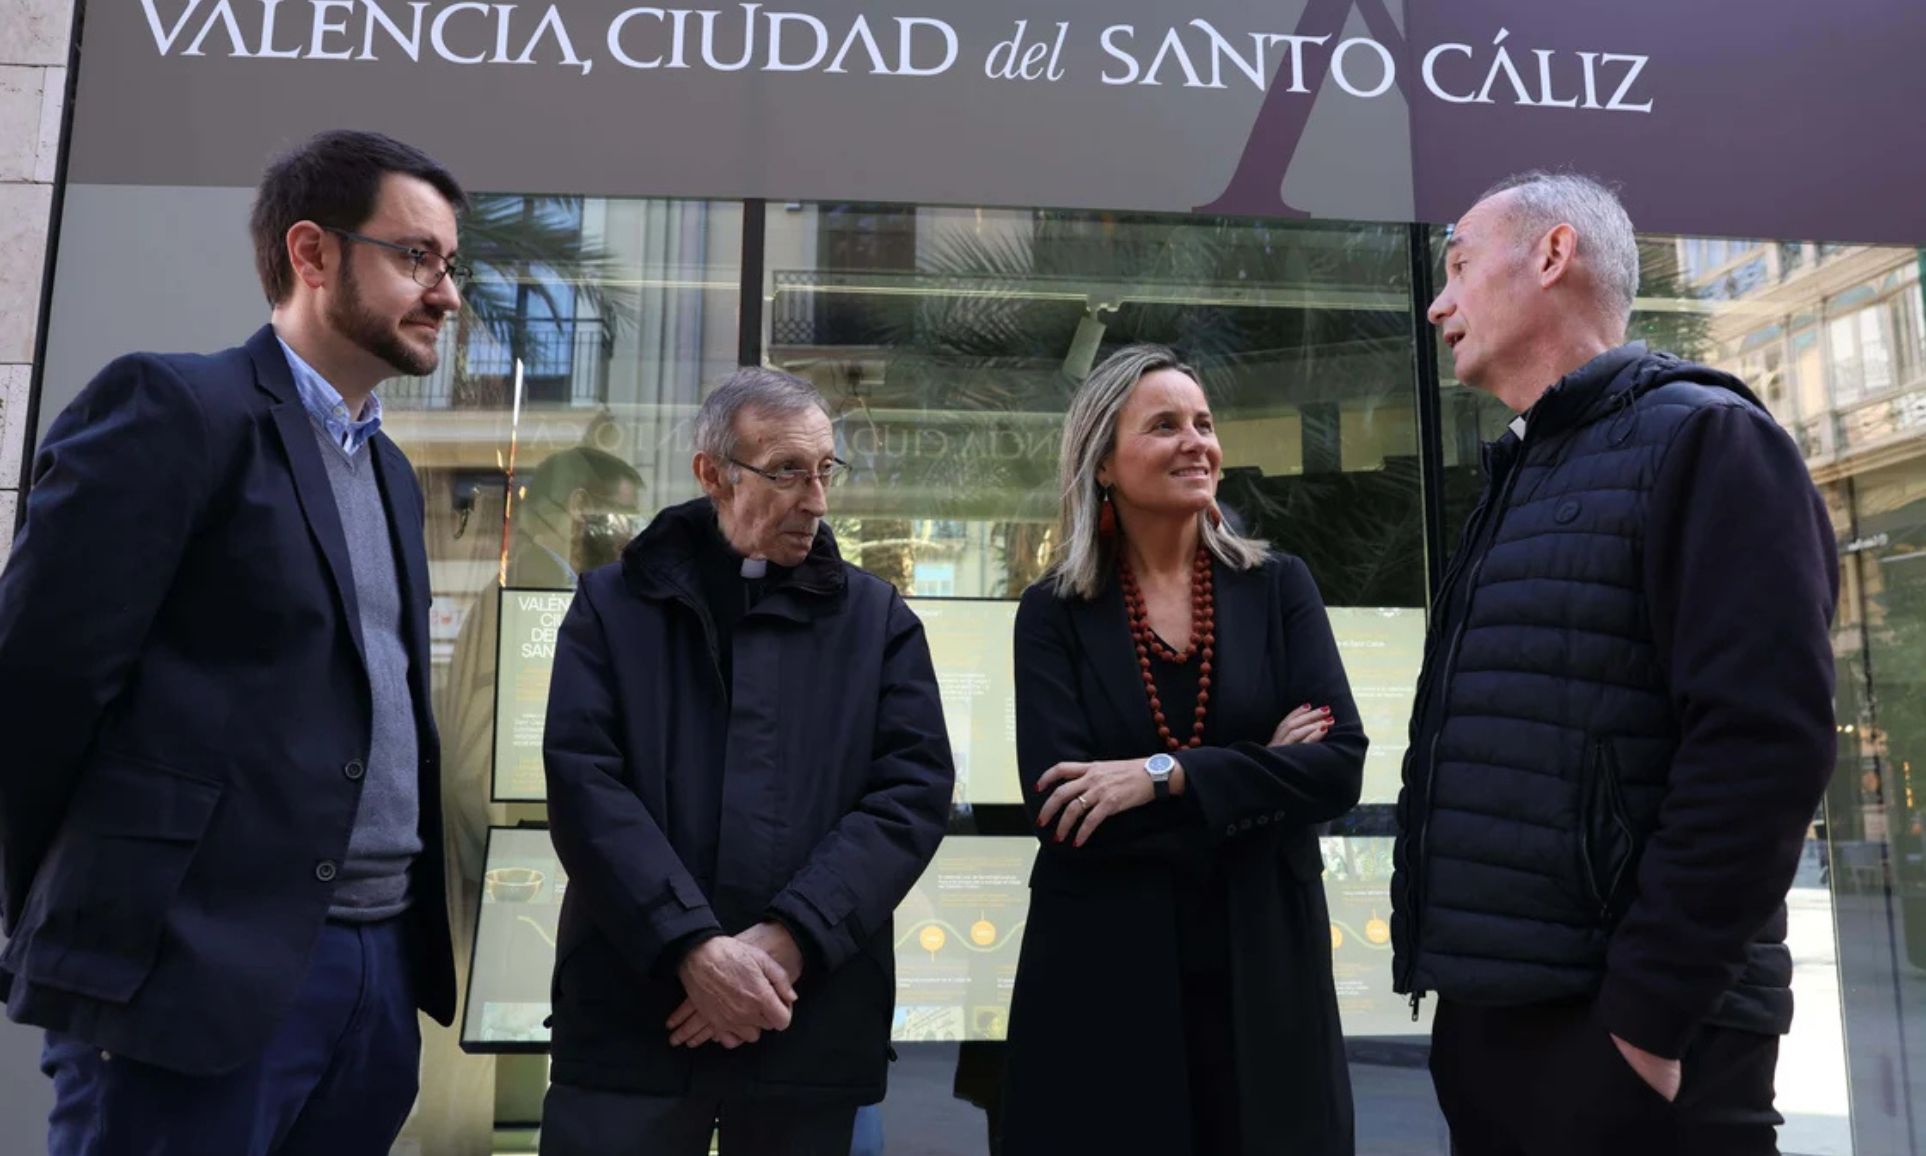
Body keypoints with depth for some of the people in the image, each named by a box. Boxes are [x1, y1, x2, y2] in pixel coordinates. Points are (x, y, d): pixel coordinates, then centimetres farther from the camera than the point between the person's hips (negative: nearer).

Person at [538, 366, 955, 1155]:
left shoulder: (878, 620, 8)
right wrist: (690, 945, -15)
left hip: (811, 1019, 1)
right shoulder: (614, 604, 7)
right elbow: (584, 779, -4)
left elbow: (914, 790, -2)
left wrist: (788, 937, -13)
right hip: (633, 1005, 0)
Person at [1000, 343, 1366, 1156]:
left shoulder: (1277, 587, 3)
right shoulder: (1054, 613, -2)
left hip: (1263, 969, 2)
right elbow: (1060, 806, -14)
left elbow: (1339, 767, -8)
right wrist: (1257, 772, -12)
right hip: (1103, 976, -1)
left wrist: (1165, 775, -18)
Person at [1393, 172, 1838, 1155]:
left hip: (1622, 1037, -8)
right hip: (1488, 1023, 8)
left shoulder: (1700, 441, -8)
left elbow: (1765, 742, -19)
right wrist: (1461, 984, 12)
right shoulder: (1517, 485, 16)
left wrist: (1645, 1011, -19)